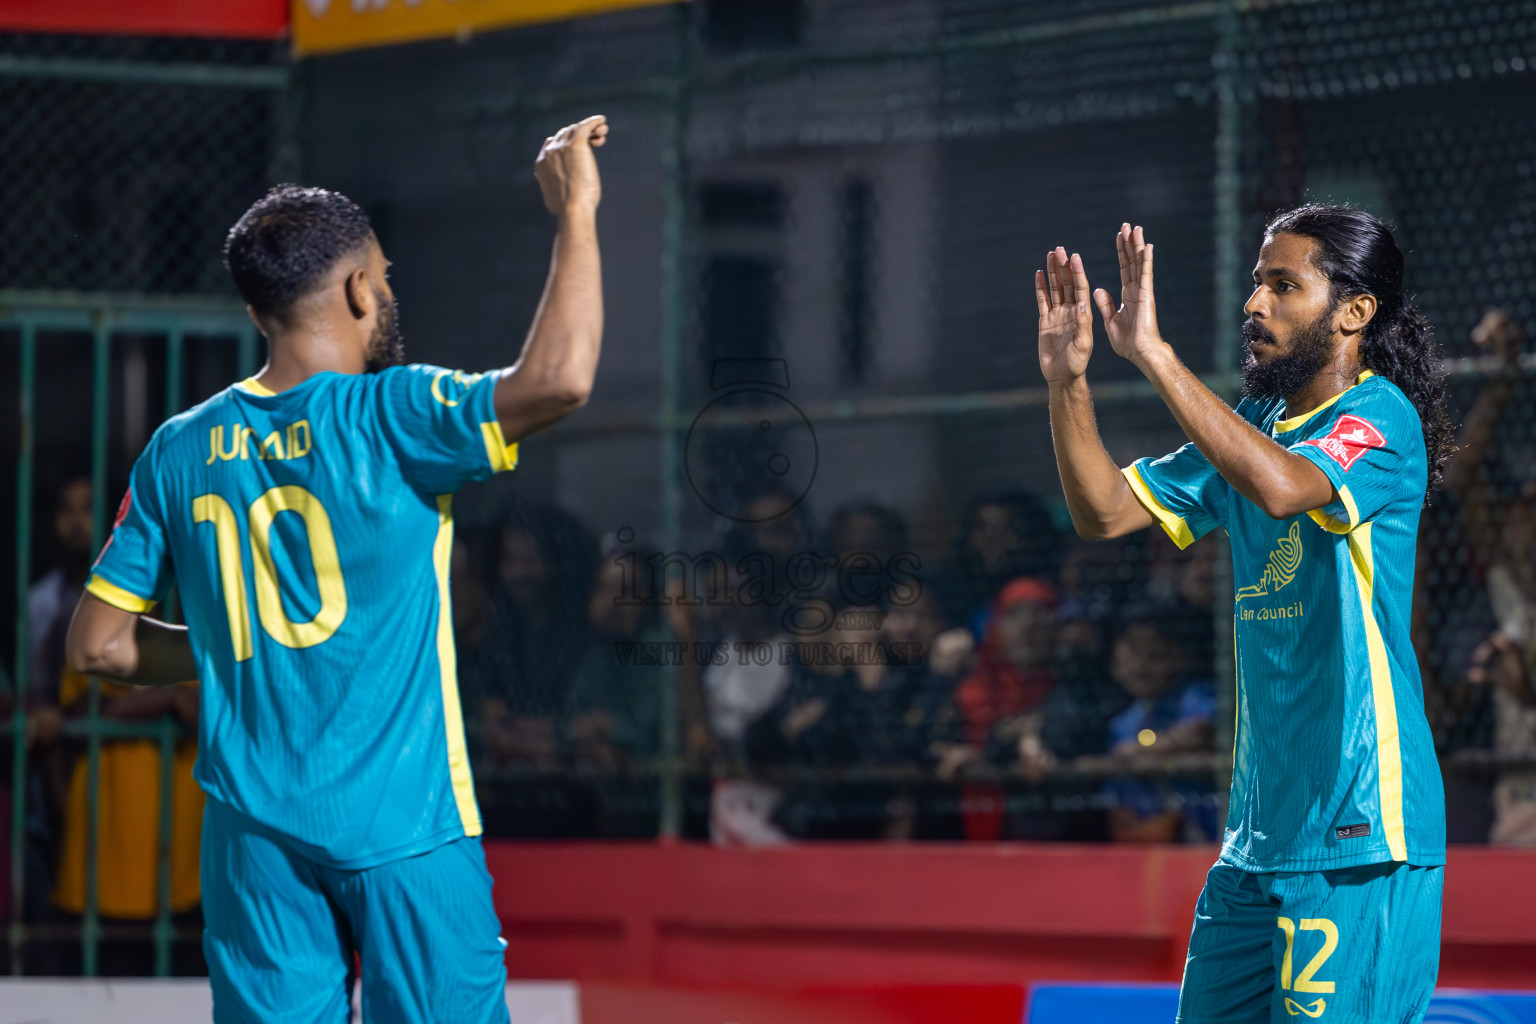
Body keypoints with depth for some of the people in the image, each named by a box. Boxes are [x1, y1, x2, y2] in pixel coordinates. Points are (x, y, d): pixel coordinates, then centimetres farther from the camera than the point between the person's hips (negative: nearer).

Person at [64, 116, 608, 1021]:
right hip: (405, 824, -4)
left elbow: (98, 644, 10)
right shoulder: (389, 420, -10)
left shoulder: (180, 452, 6)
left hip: (255, 836, 5)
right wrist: (576, 214, -12)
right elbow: (558, 378, -23)